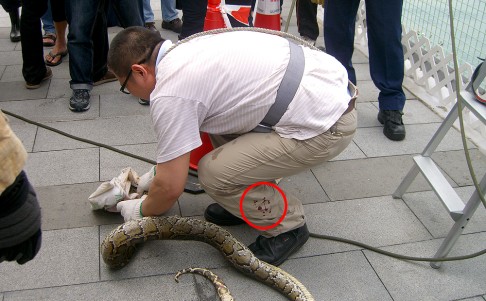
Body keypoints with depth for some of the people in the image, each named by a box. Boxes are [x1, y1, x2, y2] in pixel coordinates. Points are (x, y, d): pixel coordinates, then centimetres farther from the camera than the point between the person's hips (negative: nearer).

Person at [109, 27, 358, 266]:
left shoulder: (168, 94, -15)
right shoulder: (186, 49, 13)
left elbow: (170, 187, -9)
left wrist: (143, 211, 12)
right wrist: (158, 170, 37)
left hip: (327, 125, -10)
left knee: (214, 173, -9)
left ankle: (287, 226, 12)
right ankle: (251, 200, 27)